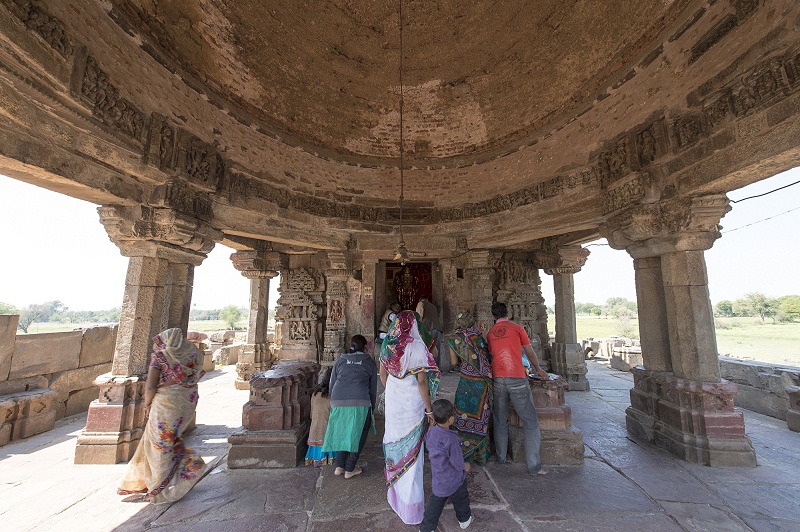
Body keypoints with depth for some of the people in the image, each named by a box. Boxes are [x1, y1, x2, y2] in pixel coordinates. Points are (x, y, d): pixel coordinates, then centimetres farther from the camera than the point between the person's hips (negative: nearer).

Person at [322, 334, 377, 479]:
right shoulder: (369, 362, 11)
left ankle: (339, 467, 25)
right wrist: (372, 407, 24)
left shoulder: (340, 360, 16)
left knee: (342, 433, 22)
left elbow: (332, 384, 17)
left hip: (338, 402, 3)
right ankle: (349, 469, 18)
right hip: (360, 403, -3)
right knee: (358, 435, 15)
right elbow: (373, 388, 13)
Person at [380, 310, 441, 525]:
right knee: (411, 449, 10)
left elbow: (382, 375, 6)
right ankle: (411, 505, 27)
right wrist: (429, 409, -10)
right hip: (412, 402, -5)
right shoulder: (416, 346, -20)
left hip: (393, 400, 5)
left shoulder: (388, 345, -3)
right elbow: (422, 381, -20)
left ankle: (395, 492, 45)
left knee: (395, 442, 23)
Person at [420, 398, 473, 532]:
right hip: (454, 479, -4)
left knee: (435, 502, 22)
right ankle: (464, 519, 49)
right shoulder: (451, 439, -35)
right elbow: (457, 462, -24)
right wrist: (465, 466, -3)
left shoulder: (430, 432, -16)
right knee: (461, 499, 25)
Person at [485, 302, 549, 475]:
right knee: (530, 422, 8)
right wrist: (538, 369, 27)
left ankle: (501, 457, 28)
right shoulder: (517, 328, 1)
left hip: (497, 380, 4)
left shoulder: (490, 333, 11)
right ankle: (534, 466, 10)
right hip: (517, 379, -3)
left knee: (500, 421, 17)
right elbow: (530, 352, 10)